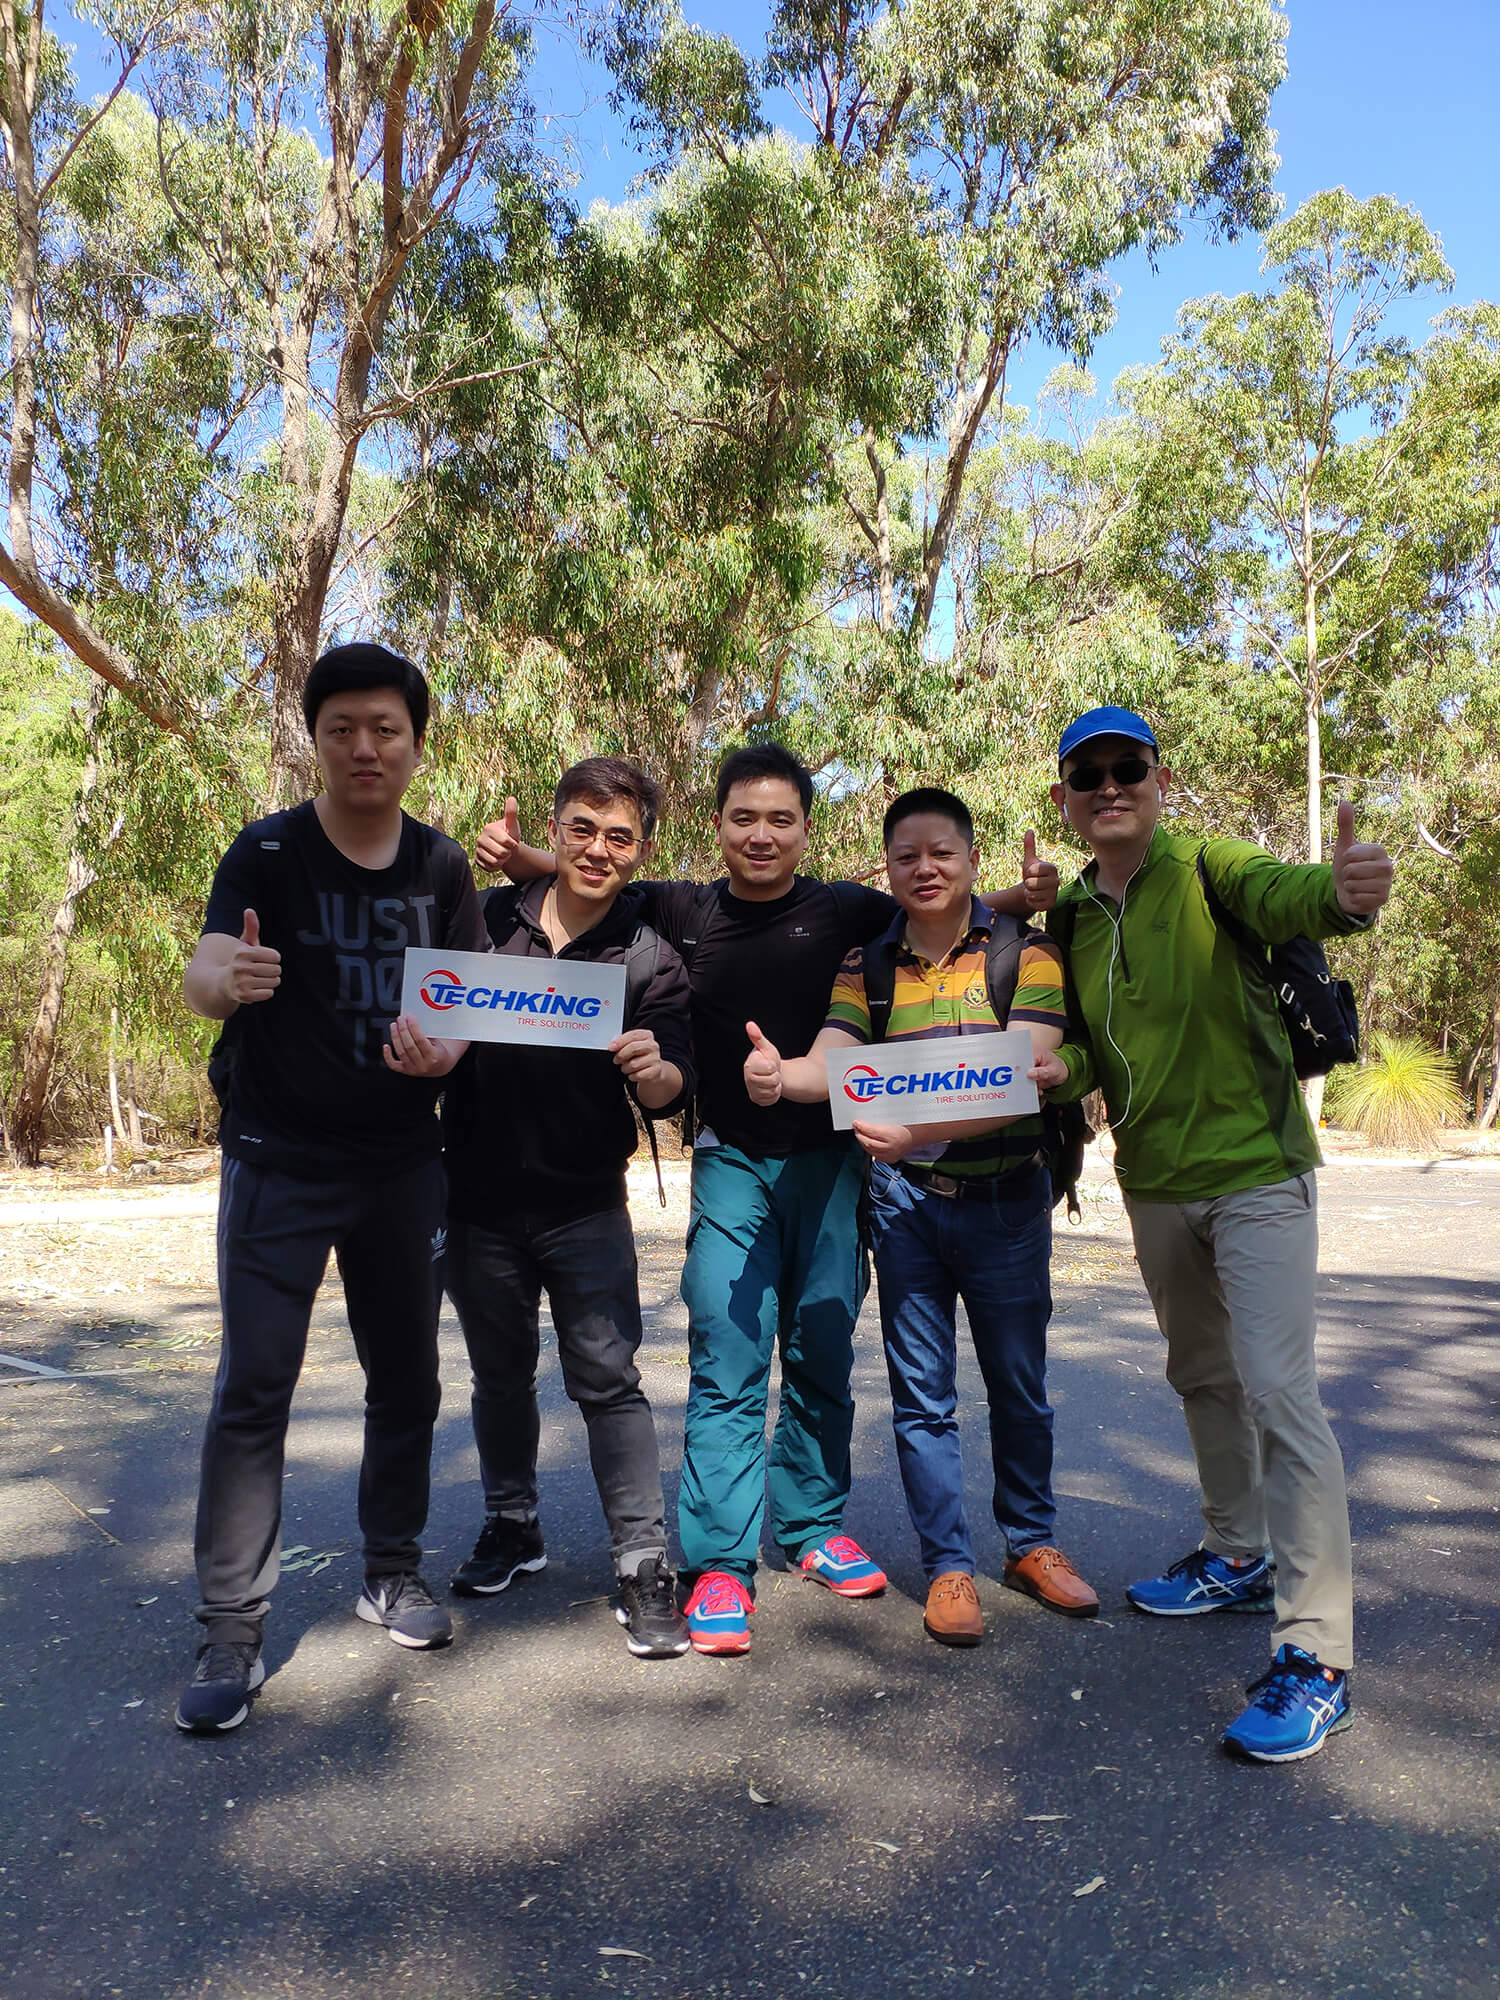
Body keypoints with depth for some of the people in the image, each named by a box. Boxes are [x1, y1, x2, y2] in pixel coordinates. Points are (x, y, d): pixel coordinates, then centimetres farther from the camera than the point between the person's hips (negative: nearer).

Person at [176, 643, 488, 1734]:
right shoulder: (269, 852, -7)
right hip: (280, 1156, -3)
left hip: (401, 1158, 4)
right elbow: (203, 972, -20)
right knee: (254, 1386, -5)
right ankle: (232, 1633, 6)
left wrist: (440, 1050, -18)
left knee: (407, 1373, 12)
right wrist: (225, 979, -44)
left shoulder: (441, 866, 4)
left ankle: (392, 1571, 31)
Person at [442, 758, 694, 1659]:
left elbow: (672, 1093, -11)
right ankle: (513, 1526, 36)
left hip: (585, 1204, -2)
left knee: (608, 1378, -4)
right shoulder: (489, 918, 1)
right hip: (479, 1197, 3)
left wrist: (654, 1068, -33)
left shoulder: (650, 958, -4)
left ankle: (644, 1566, 6)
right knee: (500, 1373, 16)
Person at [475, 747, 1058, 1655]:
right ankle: (721, 1563, 3)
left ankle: (813, 1525, 29)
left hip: (829, 1160, 1)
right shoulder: (684, 911, 1)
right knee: (728, 1361, -5)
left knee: (822, 1356, 11)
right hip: (731, 1163, -1)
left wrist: (1023, 898, -11)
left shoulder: (843, 910, -1)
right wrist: (519, 856, -8)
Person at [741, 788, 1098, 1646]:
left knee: (1019, 1383, 14)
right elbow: (830, 1063, -11)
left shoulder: (1026, 951, -5)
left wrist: (919, 1130, -30)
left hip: (1006, 1197, -1)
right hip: (906, 1198, 1)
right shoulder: (868, 966, 3)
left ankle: (1031, 1543, 35)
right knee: (923, 1393, 6)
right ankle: (949, 1563, 22)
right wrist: (778, 1074, -35)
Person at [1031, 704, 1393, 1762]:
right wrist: (1066, 1065, -12)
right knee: (1204, 1378, 20)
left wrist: (1343, 894, -57)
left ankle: (1316, 1656, -2)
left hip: (1256, 1170, -6)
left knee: (1278, 1388, -11)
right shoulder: (1071, 917, 5)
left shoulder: (1208, 869, -12)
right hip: (1155, 1184, 7)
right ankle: (1239, 1558, 40)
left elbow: (1282, 894, -34)